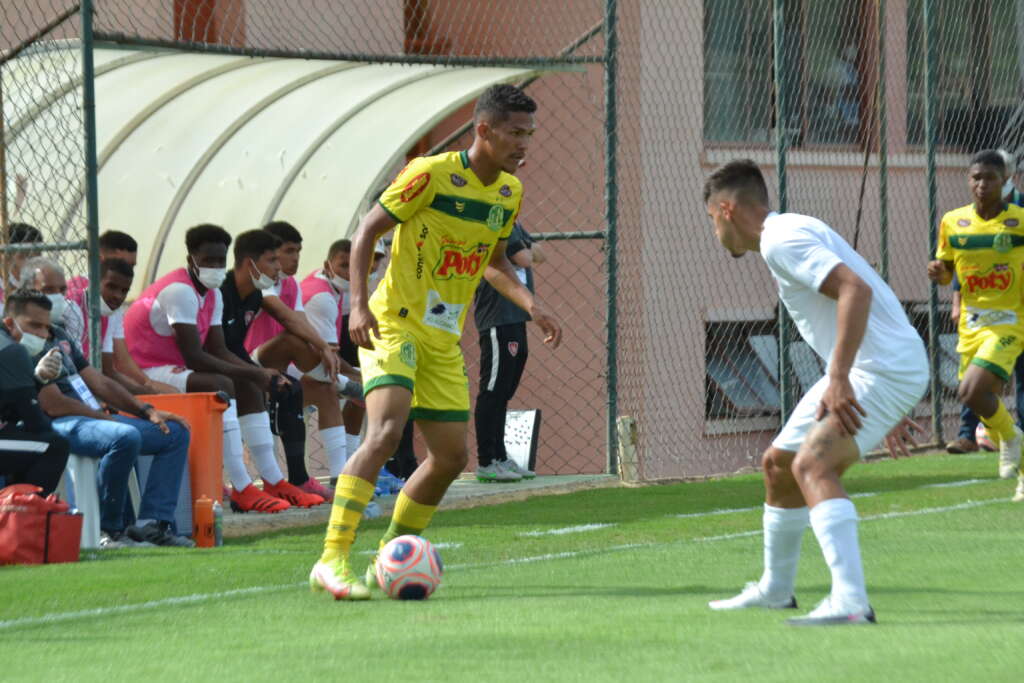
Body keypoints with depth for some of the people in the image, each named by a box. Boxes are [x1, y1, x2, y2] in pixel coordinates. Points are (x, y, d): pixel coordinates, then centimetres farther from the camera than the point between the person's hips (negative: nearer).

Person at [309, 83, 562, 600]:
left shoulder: (510, 192, 9)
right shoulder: (432, 173, -13)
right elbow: (367, 231, -9)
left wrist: (531, 306, 8)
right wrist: (359, 304, -21)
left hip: (443, 340, 8)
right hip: (394, 325, -8)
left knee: (451, 456, 7)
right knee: (386, 431, -26)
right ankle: (332, 561, -29)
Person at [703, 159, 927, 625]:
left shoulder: (781, 240, -14)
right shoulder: (784, 235, 19)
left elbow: (856, 290, -27)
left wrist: (839, 379, -30)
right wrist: (886, 410, 26)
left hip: (887, 367, -11)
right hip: (863, 368, 11)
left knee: (813, 465, -27)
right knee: (778, 465, 20)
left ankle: (850, 601, -38)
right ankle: (775, 590, 37)